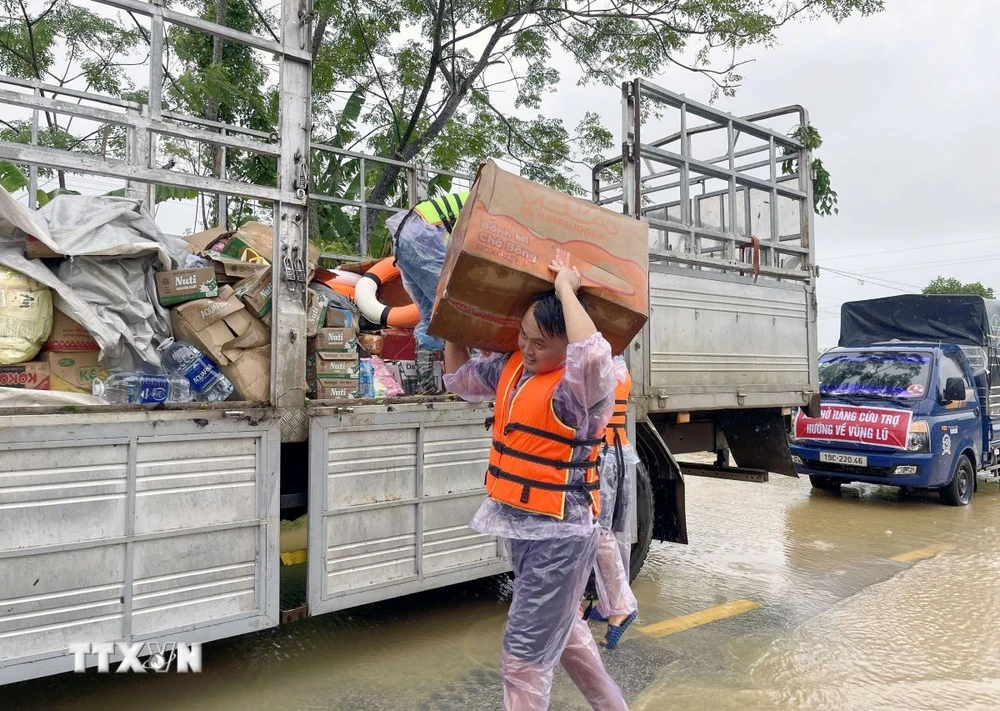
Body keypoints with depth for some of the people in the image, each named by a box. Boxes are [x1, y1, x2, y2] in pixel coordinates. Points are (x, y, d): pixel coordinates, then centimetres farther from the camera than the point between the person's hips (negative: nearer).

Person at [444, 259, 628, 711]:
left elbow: (593, 355, -45)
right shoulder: (512, 367, 3)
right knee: (561, 628, 27)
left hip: (559, 534, -9)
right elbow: (458, 378, 17)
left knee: (525, 653, 1)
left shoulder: (580, 388, -22)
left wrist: (566, 288, -31)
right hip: (521, 526, 9)